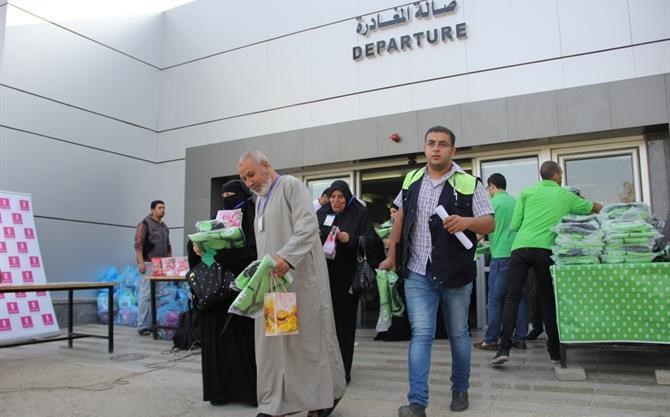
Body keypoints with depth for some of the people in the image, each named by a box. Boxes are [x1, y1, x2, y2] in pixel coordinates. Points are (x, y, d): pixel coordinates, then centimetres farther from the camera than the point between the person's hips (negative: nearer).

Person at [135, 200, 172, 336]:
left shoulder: (164, 227, 20)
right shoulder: (145, 223, -1)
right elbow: (138, 244, -10)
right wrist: (141, 263, -17)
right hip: (149, 264, -7)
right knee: (146, 295, -6)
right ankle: (142, 326, 0)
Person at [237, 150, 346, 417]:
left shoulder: (290, 185, -4)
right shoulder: (260, 200, 21)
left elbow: (308, 225, -18)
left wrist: (287, 257, -28)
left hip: (300, 277, -8)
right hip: (272, 279, 8)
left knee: (310, 338, 2)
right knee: (272, 341, 5)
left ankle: (326, 395, 20)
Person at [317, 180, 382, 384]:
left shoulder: (360, 214, 3)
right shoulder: (321, 213, 12)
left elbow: (371, 241, -5)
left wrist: (350, 239, -21)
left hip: (347, 276, -2)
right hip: (324, 275, 2)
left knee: (344, 322, 1)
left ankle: (343, 369, 11)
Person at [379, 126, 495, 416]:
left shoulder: (469, 184, -6)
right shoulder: (411, 180, 6)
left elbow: (490, 224, -6)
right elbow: (400, 218, 16)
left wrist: (466, 222, -27)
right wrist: (391, 256, 16)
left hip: (455, 273, -1)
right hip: (418, 274, 2)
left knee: (458, 334, 14)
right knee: (420, 335, -2)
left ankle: (460, 389, 34)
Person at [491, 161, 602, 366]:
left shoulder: (527, 192, 12)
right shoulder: (566, 196, 16)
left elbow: (514, 224, 6)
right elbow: (592, 208, 34)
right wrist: (602, 207, 57)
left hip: (521, 247, 0)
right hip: (546, 249, 1)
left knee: (512, 297, 1)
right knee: (548, 300, 10)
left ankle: (504, 348, -7)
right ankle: (555, 352, 17)